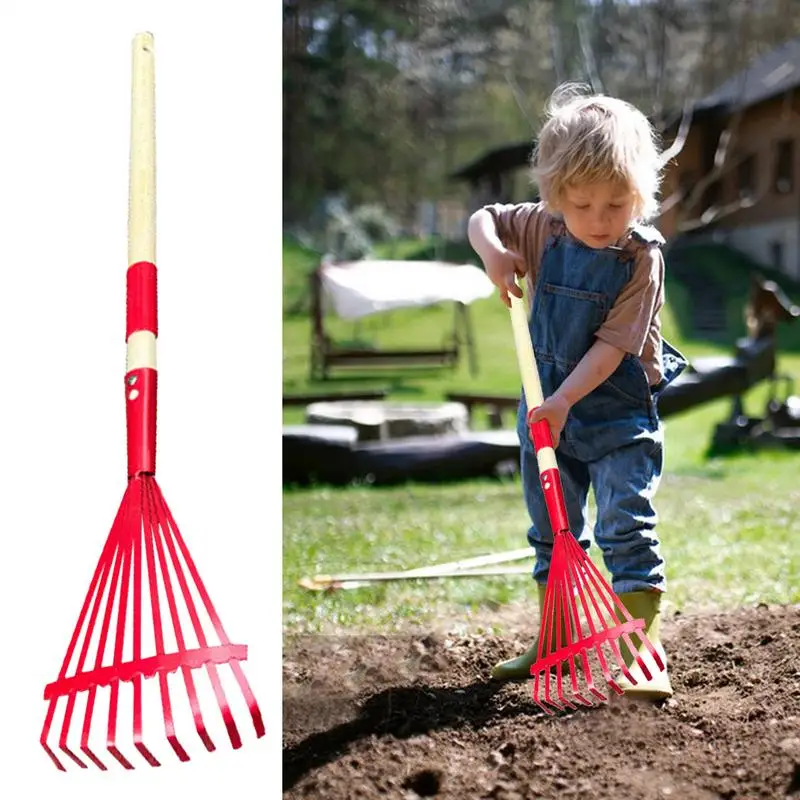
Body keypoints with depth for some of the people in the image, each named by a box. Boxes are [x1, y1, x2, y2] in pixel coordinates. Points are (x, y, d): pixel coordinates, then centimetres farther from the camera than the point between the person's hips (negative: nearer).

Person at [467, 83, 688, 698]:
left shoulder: (642, 257, -18)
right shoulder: (541, 230, -4)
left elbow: (612, 346, -22)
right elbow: (483, 217, 13)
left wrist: (563, 401, -29)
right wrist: (493, 251, -9)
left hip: (620, 413, -5)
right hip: (548, 407, 6)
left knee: (627, 527, -12)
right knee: (552, 530, 15)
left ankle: (644, 652, -9)